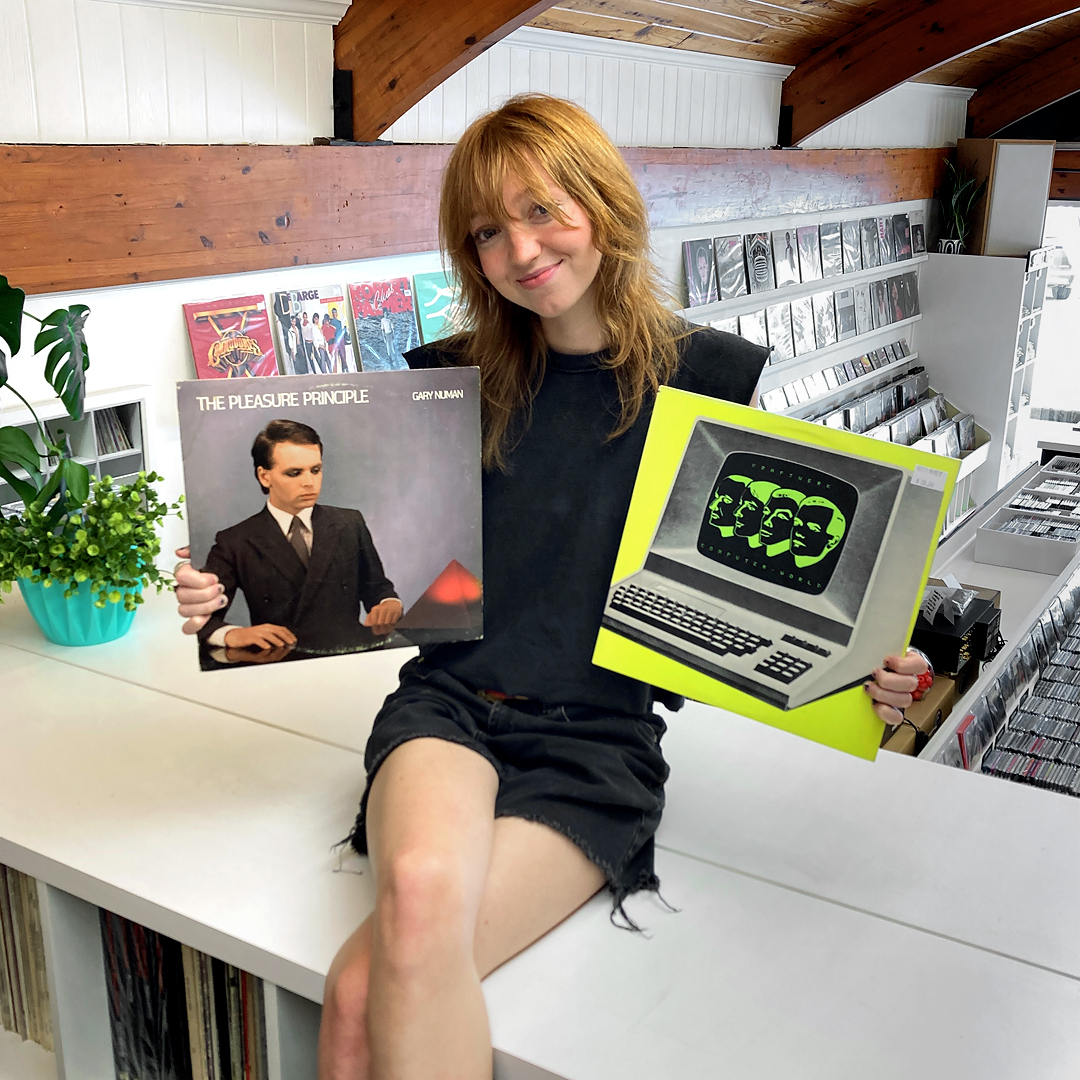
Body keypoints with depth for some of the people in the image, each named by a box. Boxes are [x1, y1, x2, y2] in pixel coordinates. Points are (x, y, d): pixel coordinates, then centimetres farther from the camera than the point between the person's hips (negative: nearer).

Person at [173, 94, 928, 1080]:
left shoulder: (716, 378, 1)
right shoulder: (452, 378, 6)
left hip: (601, 738, -2)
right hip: (448, 702, 2)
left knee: (365, 993, -23)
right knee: (420, 893, -32)